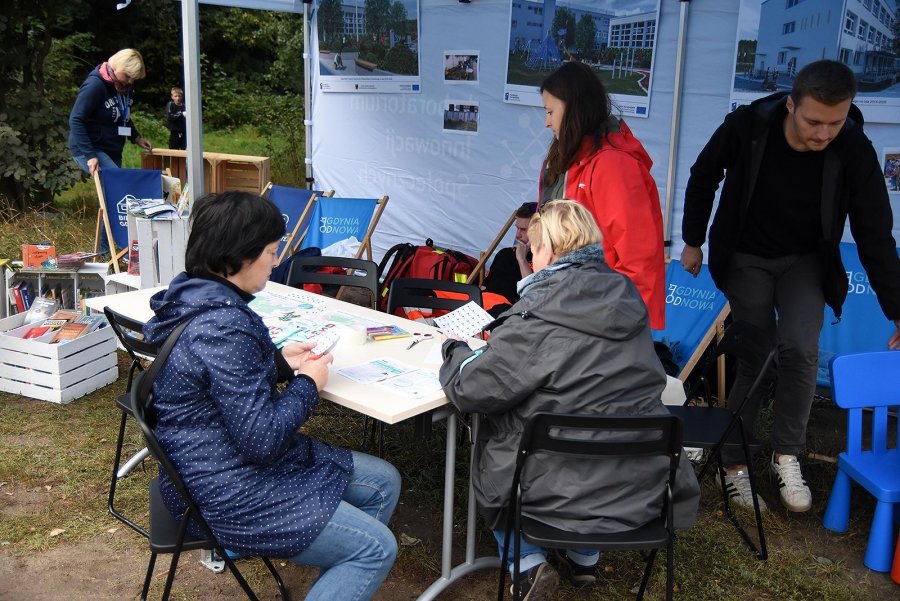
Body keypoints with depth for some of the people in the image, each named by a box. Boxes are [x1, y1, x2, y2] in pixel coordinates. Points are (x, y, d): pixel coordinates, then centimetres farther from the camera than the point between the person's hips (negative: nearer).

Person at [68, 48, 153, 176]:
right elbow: (76, 121, -20)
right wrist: (90, 155, -26)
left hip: (113, 152, 8)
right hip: (87, 150, -8)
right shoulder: (95, 85, -17)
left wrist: (136, 137, 7)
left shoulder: (125, 87, 6)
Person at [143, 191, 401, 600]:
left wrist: (280, 361, 6)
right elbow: (261, 439, -26)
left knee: (383, 482, 14)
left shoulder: (194, 298, 2)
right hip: (228, 498, -10)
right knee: (376, 548, -6)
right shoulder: (223, 327, -29)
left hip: (225, 466, 10)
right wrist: (307, 385, -11)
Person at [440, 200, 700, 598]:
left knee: (488, 441, 23)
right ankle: (584, 557, 38)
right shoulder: (626, 299, 1)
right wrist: (500, 341, 18)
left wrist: (455, 350, 5)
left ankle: (527, 562, 13)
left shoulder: (538, 315, -20)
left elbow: (469, 390, -16)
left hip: (568, 490, -6)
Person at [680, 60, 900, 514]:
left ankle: (786, 456, 1)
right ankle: (734, 462, 14)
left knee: (800, 348, -20)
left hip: (806, 261, 1)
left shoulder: (855, 151, -21)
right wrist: (693, 241, 5)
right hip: (746, 258, -1)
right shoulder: (746, 127, -23)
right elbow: (703, 178, -3)